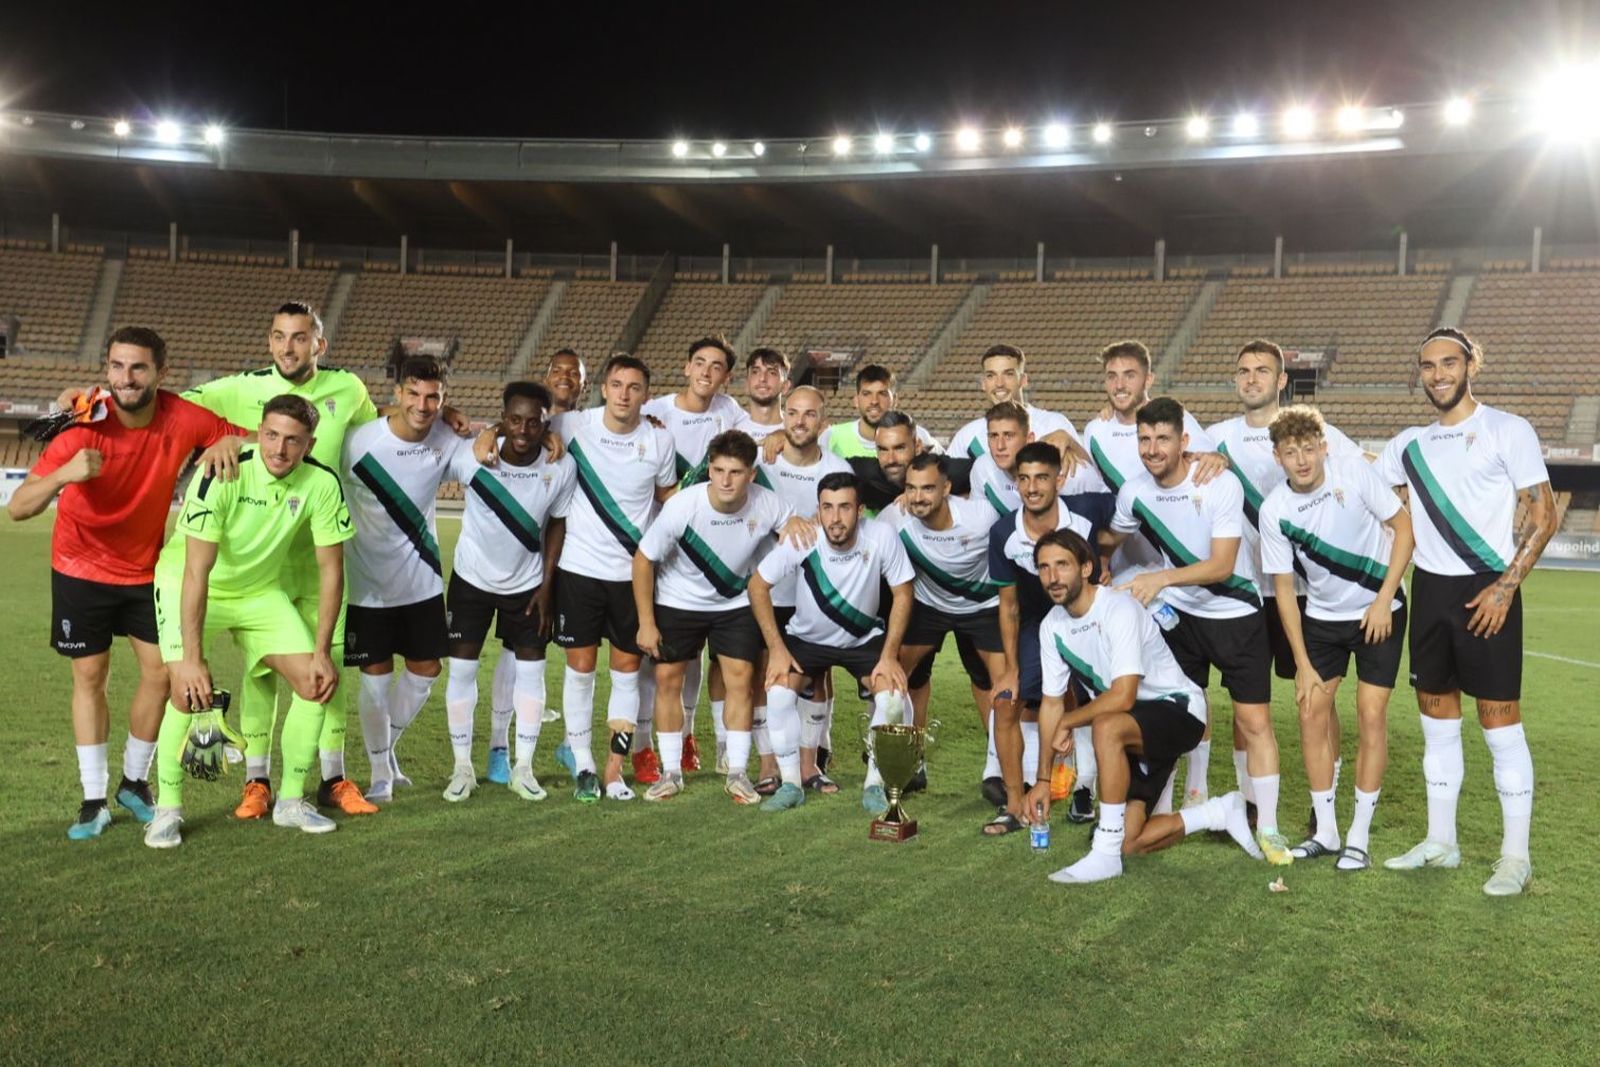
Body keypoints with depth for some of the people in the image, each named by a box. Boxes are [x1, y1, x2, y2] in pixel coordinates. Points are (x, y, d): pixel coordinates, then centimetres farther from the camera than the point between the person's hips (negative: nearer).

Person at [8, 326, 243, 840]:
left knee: (160, 671, 2)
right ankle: (93, 800, 13)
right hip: (81, 568, -2)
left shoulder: (183, 419, -19)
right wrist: (62, 476, -51)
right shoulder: (85, 429, -25)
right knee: (89, 677, 3)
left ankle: (134, 783, 22)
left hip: (146, 567, 2)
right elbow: (18, 508, -30)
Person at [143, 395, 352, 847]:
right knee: (189, 689, -21)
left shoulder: (322, 483, -19)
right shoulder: (222, 474, -30)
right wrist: (192, 656, -34)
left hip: (262, 590, 4)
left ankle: (291, 802, 12)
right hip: (187, 585, -4)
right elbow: (197, 571, -31)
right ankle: (167, 809, -1)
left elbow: (331, 568, -10)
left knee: (316, 683, -4)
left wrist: (322, 652, -12)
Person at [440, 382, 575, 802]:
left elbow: (557, 524, -5)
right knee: (462, 667, 1)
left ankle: (523, 770, 17)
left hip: (527, 583, 1)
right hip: (471, 578, -1)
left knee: (530, 669, 4)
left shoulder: (561, 468, -18)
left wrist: (547, 585, -4)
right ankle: (462, 767, 16)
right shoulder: (472, 457, -23)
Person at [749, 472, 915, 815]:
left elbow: (902, 594, -14)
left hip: (865, 638, 0)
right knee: (778, 691, -22)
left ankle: (874, 784, 1)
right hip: (807, 636, 0)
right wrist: (776, 648, -17)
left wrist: (889, 655, -17)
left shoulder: (882, 536, -27)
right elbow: (758, 585, -15)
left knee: (893, 696, -21)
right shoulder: (801, 540, -27)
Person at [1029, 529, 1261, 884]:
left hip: (1178, 709, -8)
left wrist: (1067, 722, -16)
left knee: (1107, 726, -40)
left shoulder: (1119, 609, -25)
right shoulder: (1051, 626, -2)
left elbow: (1122, 697, -30)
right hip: (1132, 727, 8)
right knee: (1129, 843, -2)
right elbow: (1052, 702, 5)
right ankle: (1221, 813, 21)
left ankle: (1106, 855, -29)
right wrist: (1043, 779, 2)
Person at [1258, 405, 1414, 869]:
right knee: (1312, 713, -2)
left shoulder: (1355, 471, -18)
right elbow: (1284, 588, -6)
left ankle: (1359, 837, 4)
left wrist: (1384, 600, -16)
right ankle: (1325, 831, 12)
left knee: (1371, 714, -6)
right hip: (1321, 616, 2)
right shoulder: (1273, 510, -13)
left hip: (1378, 610, -2)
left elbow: (1403, 527, -9)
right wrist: (1303, 664, -7)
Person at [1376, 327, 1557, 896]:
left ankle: (1515, 856, 6)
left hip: (1486, 592, -5)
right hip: (1429, 591, 5)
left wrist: (1506, 586, -15)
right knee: (1437, 720, 10)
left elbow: (1542, 515, -8)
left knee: (1500, 721, -3)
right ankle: (1441, 843, 21)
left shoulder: (1507, 430, -5)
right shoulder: (1409, 444, 10)